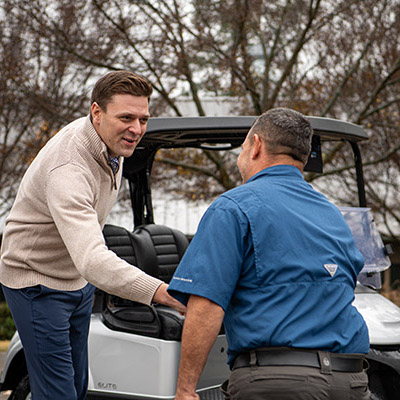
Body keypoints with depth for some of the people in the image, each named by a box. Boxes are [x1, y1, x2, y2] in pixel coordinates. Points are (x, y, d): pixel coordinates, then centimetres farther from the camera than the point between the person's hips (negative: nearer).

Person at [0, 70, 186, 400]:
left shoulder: (112, 142, -5)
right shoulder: (67, 168, -35)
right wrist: (162, 293, -58)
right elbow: (91, 260, -48)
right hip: (38, 283, -8)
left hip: (79, 280, 9)